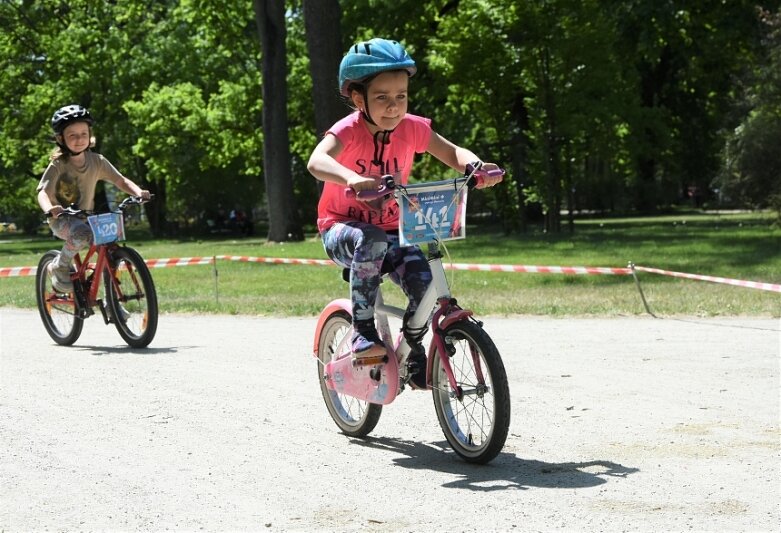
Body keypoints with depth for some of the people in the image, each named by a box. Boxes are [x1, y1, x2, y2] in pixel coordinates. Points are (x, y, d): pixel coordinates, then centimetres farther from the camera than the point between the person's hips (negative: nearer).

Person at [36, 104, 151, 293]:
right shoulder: (58, 165, -16)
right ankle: (59, 266, -11)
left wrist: (138, 192, -23)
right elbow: (43, 192, -27)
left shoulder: (97, 161, -4)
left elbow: (120, 181, -2)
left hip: (86, 218, 5)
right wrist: (49, 209, -50)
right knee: (82, 233, -37)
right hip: (61, 220, -5)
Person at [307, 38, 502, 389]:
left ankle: (413, 352, 7)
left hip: (391, 231, 4)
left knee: (425, 282, -21)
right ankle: (363, 331, -24)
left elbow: (452, 153, -3)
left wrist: (476, 166, -28)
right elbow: (317, 161, -41)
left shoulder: (411, 128, -8)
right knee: (371, 240, -39)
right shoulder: (349, 131, -22)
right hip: (342, 230, -4)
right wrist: (352, 178, -63)